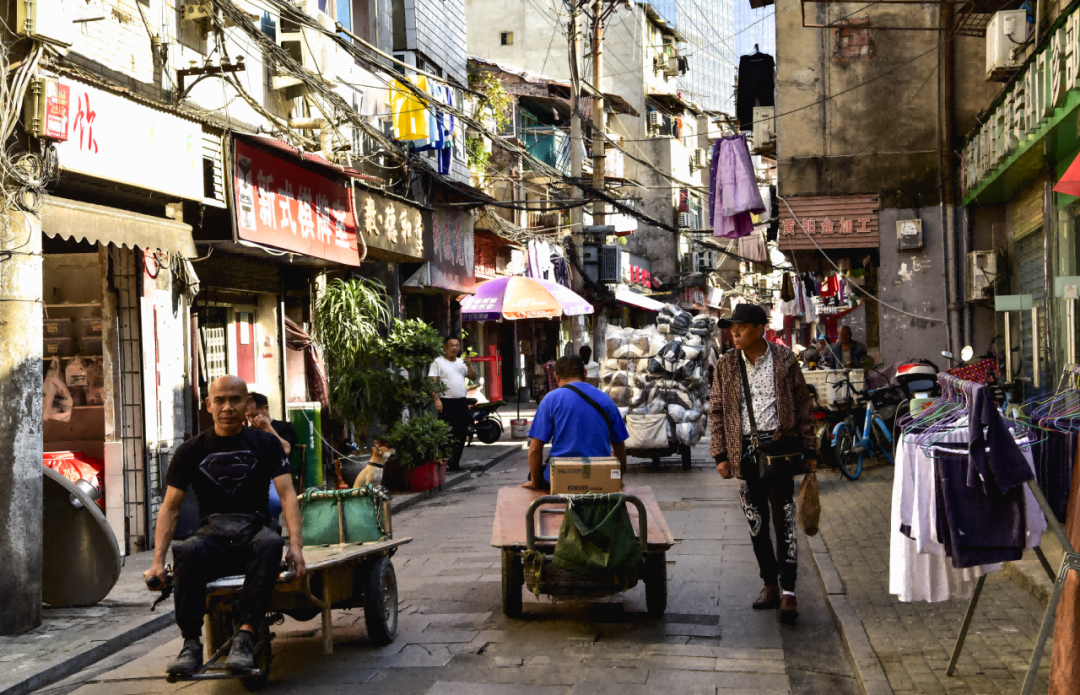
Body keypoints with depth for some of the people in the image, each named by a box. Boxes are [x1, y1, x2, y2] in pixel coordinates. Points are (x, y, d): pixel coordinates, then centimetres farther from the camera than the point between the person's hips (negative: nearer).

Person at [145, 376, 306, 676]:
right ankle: (191, 644, -31)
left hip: (253, 530, 0)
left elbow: (287, 494, -1)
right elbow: (170, 507, 6)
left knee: (271, 544, -36)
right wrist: (158, 561, -8)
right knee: (185, 552, -34)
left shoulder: (266, 444, 8)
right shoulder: (191, 451, 9)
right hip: (212, 535, 1)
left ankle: (244, 637, -40)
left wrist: (295, 545, -17)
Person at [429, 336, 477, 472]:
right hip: (446, 402, -6)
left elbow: (473, 377, 11)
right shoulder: (438, 362, -1)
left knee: (461, 433, 7)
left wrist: (469, 365, -7)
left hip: (462, 402, 6)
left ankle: (455, 462, 16)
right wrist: (436, 399, -20)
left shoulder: (462, 362, 17)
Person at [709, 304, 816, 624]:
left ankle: (788, 592, -1)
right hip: (745, 450, 3)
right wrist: (721, 455, 1)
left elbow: (802, 405, 4)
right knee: (756, 524, 8)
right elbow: (717, 412, 8)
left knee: (783, 520, -6)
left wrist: (808, 450, 1)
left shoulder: (785, 360, 1)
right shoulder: (726, 366, 6)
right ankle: (770, 586, 20)